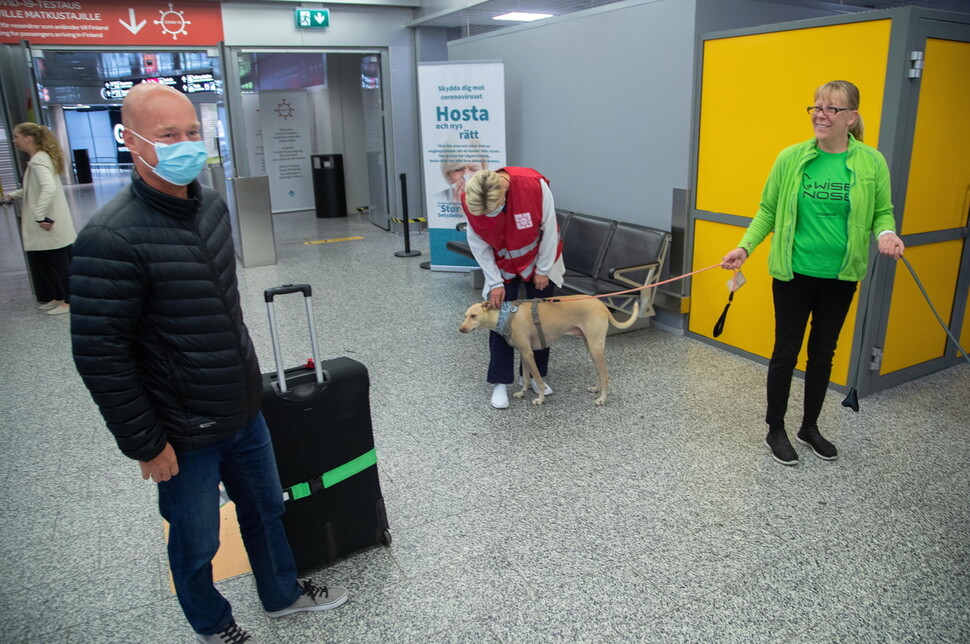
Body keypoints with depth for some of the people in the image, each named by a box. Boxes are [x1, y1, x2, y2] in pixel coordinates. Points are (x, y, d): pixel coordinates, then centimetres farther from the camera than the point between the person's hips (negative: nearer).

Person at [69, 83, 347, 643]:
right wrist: (146, 444, -15)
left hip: (245, 410, 7)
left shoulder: (212, 205, 1)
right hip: (185, 434, -7)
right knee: (197, 542, 16)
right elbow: (100, 355, -21)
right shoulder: (112, 240, -24)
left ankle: (283, 593, 49)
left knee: (266, 508, 24)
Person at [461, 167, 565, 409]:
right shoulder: (469, 200, -26)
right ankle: (500, 382, 6)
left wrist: (542, 269, -13)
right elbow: (477, 243, -14)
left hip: (538, 260, 0)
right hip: (502, 264, 1)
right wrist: (495, 283, -15)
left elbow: (549, 228, -20)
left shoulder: (534, 185, -33)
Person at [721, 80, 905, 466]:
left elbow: (882, 212, 6)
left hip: (840, 277, 2)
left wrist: (886, 233, -16)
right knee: (786, 351, 7)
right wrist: (745, 247, -10)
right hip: (794, 273, -2)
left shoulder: (872, 162, -3)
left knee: (823, 352, 15)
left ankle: (810, 426, 34)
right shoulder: (791, 158, -6)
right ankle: (775, 430, 23)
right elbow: (768, 210, 1)